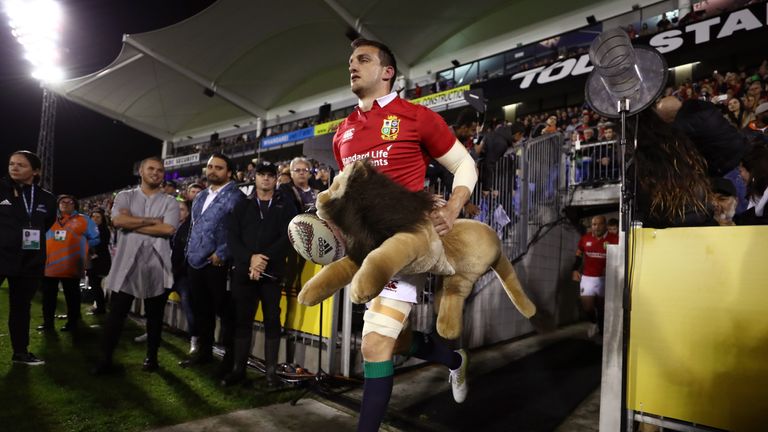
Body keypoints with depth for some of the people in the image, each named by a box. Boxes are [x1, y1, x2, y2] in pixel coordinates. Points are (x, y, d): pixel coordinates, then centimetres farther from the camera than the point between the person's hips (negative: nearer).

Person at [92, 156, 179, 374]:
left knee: (154, 315, 10)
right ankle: (106, 359, 14)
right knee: (116, 313, 4)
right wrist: (151, 221, -11)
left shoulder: (170, 202, 5)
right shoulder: (125, 196, 8)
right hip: (127, 264, 0)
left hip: (156, 265, 0)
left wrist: (133, 224, -8)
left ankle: (152, 357, 23)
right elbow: (118, 220, -11)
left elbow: (169, 229, -12)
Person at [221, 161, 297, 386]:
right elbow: (231, 237, 3)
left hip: (272, 272, -2)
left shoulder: (285, 205, 8)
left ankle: (271, 370, 10)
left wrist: (264, 259, -13)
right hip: (244, 271, 2)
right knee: (242, 320, 5)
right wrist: (250, 258, -13)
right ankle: (238, 368, 15)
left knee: (272, 320, 2)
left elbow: (288, 237, -4)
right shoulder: (242, 206, 14)